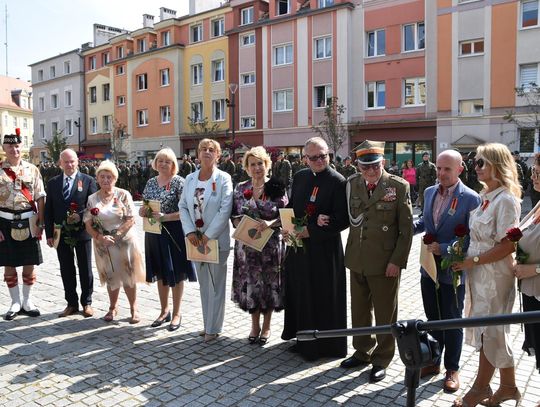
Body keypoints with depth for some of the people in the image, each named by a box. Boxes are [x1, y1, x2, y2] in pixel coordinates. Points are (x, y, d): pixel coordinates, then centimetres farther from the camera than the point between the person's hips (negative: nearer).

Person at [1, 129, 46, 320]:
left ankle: (27, 301, 22)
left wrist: (40, 223, -4)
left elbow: (40, 198, 2)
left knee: (29, 264, 7)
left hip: (28, 222, 1)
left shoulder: (32, 169, 2)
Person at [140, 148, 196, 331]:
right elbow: (143, 209, 14)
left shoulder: (179, 182, -9)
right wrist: (143, 211, -8)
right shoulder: (150, 182, 8)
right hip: (154, 233, 6)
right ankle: (164, 311, 31)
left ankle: (176, 314, 20)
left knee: (175, 273, 5)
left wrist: (164, 217, -22)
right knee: (160, 273, 15)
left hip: (173, 232, -5)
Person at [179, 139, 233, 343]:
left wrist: (208, 235, -16)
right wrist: (190, 232, -7)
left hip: (216, 239, -5)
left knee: (216, 284, 3)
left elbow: (225, 210, -13)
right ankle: (207, 324, 26)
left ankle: (213, 328, 14)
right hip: (196, 239, 5)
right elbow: (183, 206, 6)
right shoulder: (190, 178, 8)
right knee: (203, 283, 14)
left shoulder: (223, 179, -6)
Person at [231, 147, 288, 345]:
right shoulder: (240, 188, 5)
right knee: (250, 283, 8)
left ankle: (266, 326, 26)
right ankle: (255, 325, 27)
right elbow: (234, 215, 8)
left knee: (269, 284, 7)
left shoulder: (276, 187, -4)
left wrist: (270, 223, -21)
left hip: (270, 245, -2)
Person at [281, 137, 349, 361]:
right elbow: (291, 206, 16)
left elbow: (342, 219, -16)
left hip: (324, 248, -6)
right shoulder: (300, 177, 8)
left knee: (323, 298, 4)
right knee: (300, 293, 16)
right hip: (299, 246, 7)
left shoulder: (337, 181, -11)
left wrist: (310, 230, -17)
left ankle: (325, 344, 22)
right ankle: (303, 338, 33)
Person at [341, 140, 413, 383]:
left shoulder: (399, 186, -9)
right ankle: (362, 352, 37)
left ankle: (382, 360, 27)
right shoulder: (352, 184, 4)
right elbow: (353, 219, 3)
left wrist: (397, 261, -12)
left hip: (385, 262, -4)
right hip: (357, 260, 5)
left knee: (385, 314, 10)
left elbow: (407, 228, -9)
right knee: (359, 310, 18)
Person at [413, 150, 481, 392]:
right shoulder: (429, 192, 4)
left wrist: (444, 249, -22)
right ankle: (433, 362, 35)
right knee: (433, 319, 18)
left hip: (453, 271, -5)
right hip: (429, 267, 5)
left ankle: (452, 369, 30)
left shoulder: (471, 199, -14)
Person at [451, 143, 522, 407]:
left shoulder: (506, 200, -17)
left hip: (494, 274, -9)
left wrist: (474, 261, -17)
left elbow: (508, 245, -21)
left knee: (490, 331, 6)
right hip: (479, 273, 9)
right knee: (494, 331, 17)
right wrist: (463, 252, 5)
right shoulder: (485, 197, 8)